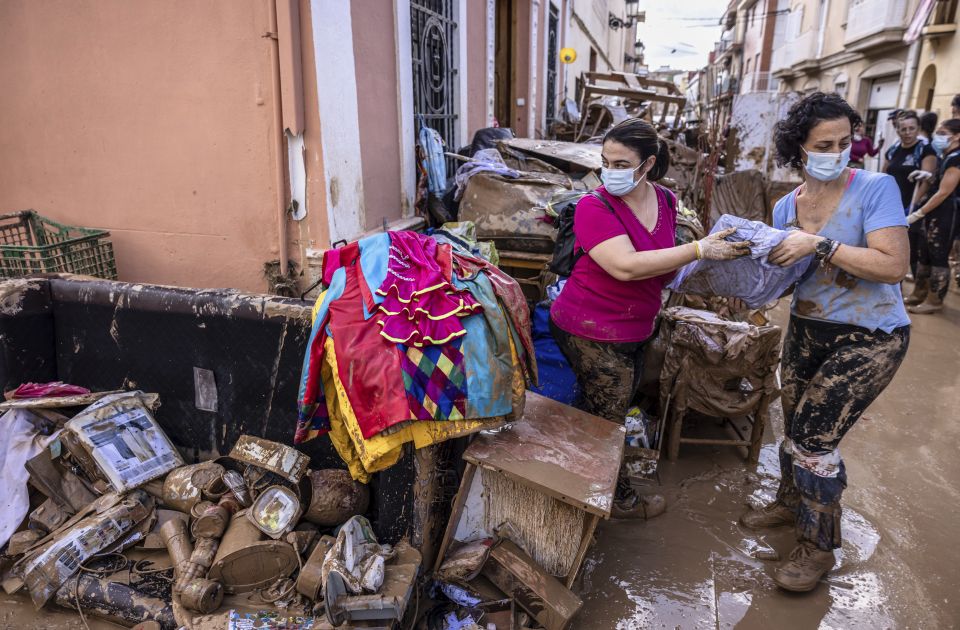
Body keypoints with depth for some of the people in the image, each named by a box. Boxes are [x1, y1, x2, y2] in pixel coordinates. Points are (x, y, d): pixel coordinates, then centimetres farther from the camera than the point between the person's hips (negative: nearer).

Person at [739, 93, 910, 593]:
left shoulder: (876, 188, -15)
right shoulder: (786, 207, 1)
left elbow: (893, 266, -25)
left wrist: (820, 245, -29)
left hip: (869, 337, -5)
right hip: (807, 329, 6)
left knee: (814, 436, -6)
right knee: (794, 425, 16)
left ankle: (818, 547, 15)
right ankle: (792, 500, 44)